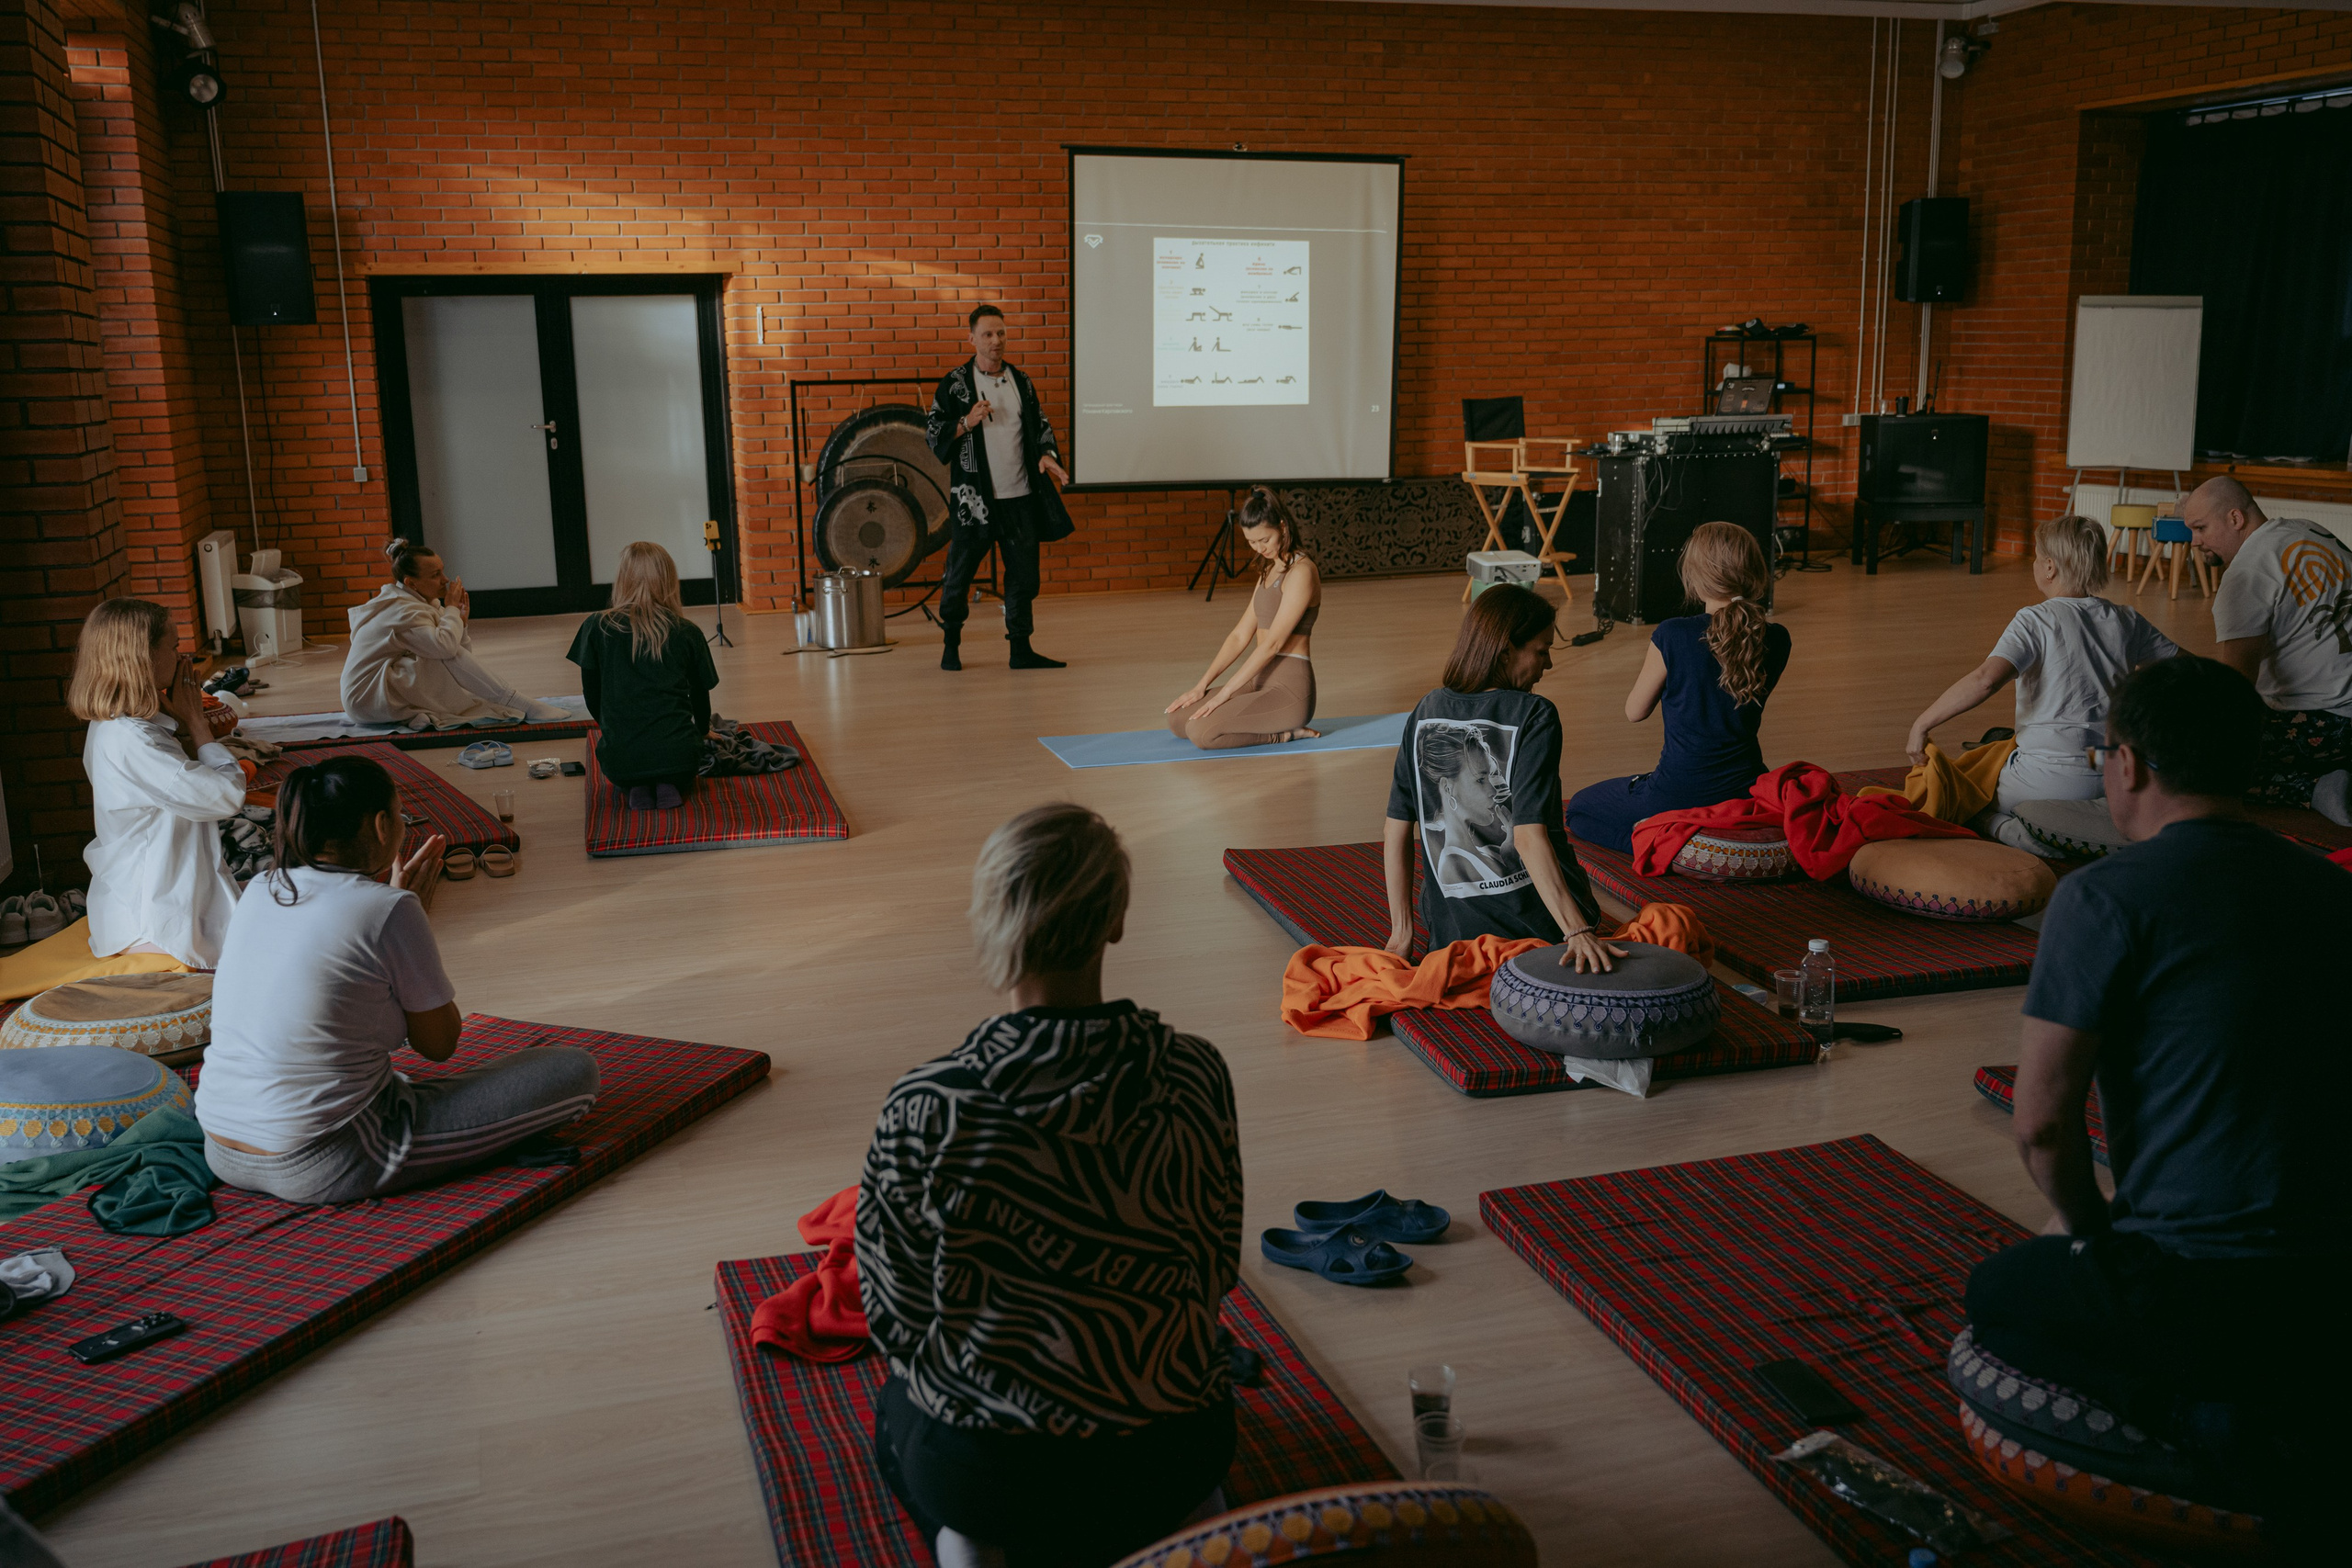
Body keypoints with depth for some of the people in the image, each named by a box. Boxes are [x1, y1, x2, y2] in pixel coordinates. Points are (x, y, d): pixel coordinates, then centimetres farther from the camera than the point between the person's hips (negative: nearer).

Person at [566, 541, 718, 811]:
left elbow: (591, 695, 6)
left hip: (620, 756, 0)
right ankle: (670, 786, 0)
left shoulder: (596, 628, -3)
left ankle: (637, 789, 2)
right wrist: (703, 730, 33)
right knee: (681, 777, 35)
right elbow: (701, 694, 11)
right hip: (677, 755, 0)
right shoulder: (688, 633, -1)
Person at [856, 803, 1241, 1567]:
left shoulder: (923, 1109, -20)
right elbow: (1217, 1270, -2)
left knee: (897, 1408, 34)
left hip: (982, 1475, -2)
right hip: (1171, 1459, 2)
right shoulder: (1195, 1075, -15)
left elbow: (894, 1311, -8)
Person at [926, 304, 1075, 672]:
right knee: (959, 574, 2)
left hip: (1021, 497, 4)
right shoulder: (955, 383, -1)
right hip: (973, 499, -4)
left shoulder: (1020, 380, 13)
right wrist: (967, 423, -18)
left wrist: (1047, 454, 0)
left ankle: (1021, 649, 13)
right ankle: (951, 645, 19)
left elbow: (1041, 424, 19)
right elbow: (934, 435, -2)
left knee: (1024, 573, 4)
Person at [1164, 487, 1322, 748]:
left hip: (1289, 689, -10)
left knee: (1200, 731, -24)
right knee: (1178, 718, 5)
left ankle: (1284, 733, -5)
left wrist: (1225, 693, -20)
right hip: (1261, 682, 10)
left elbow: (1272, 643, -20)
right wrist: (1203, 684, 5)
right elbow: (1241, 635, 14)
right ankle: (1274, 723, 10)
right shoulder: (1270, 571, 15)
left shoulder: (1301, 572, -15)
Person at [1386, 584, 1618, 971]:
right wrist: (1578, 932, -30)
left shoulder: (1426, 712, 0)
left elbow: (1397, 830, 0)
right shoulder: (1534, 715, -15)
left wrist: (1402, 934, 6)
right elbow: (1529, 835, -25)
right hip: (1540, 925, -3)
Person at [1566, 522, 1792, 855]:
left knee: (1579, 809, 19)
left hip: (1678, 797, -7)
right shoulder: (1776, 640, -6)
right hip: (1748, 795, 7)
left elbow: (1635, 711, -4)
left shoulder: (1673, 635, -19)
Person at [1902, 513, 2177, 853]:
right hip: (2114, 779, 6)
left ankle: (2000, 826, -15)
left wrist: (1921, 725, -21)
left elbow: (1986, 679, -27)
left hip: (2051, 780, -6)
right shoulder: (2127, 621, 6)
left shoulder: (2035, 621, -11)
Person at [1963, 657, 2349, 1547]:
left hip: (2195, 1286, -6)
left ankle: (2215, 1418, 0)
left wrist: (2082, 1225, 7)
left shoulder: (2106, 898, -14)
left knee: (1999, 1297, 23)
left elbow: (2041, 1118, -15)